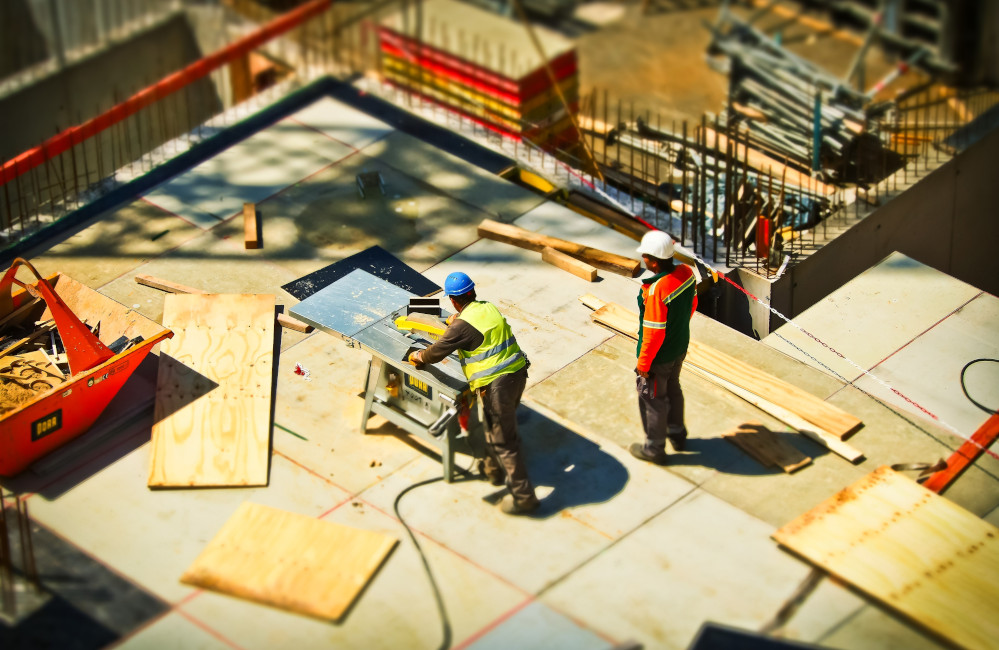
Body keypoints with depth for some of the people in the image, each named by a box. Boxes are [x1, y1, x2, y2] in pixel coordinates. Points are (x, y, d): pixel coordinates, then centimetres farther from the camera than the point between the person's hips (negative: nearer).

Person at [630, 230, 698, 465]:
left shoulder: (656, 290, -36)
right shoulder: (686, 272, -13)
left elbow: (654, 332, -28)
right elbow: (692, 304, 6)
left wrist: (643, 364, -15)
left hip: (659, 357, -8)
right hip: (680, 347, 8)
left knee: (652, 399, 14)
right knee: (673, 389, 29)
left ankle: (654, 448, 32)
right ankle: (677, 434, 49)